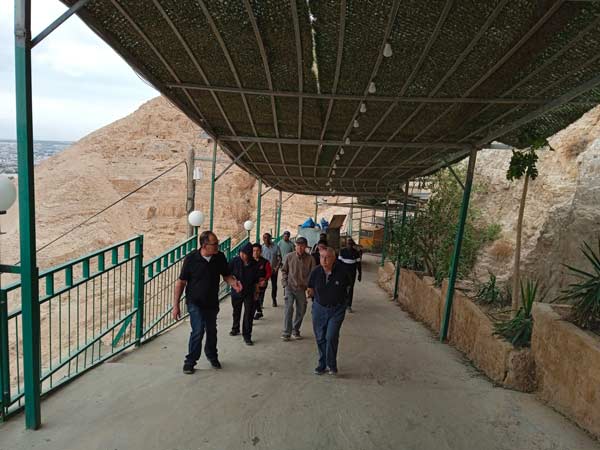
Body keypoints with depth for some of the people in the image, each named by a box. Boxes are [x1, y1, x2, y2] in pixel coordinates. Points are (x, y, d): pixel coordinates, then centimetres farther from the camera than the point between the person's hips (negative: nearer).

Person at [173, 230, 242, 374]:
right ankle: (190, 361, 10)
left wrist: (233, 283, -18)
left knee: (211, 331, 17)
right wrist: (176, 305, -10)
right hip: (195, 303, -4)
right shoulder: (191, 258, -16)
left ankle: (212, 355, 42)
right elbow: (181, 282, -10)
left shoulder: (220, 257, -8)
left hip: (212, 302, 4)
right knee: (198, 330, -12)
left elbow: (226, 275, 6)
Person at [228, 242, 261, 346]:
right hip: (236, 291, 1)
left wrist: (256, 292, 8)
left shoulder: (254, 264, -8)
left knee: (249, 315, -2)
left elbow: (256, 280, 4)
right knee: (236, 312, 20)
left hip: (249, 293, -1)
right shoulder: (235, 261, -11)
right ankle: (235, 329, 44)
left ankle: (247, 336, 8)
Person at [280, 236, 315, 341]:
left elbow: (312, 274, 1)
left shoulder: (310, 259, -5)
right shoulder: (289, 256, -3)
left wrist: (306, 285, -7)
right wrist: (284, 283, -1)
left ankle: (295, 331, 28)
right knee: (288, 309, -10)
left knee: (301, 310, 10)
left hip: (302, 288, 2)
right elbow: (284, 270, 8)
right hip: (289, 286, -1)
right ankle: (286, 332, 1)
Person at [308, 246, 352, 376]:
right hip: (319, 308, 3)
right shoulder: (316, 272, -11)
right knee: (320, 338, 10)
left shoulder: (342, 271, -17)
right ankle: (322, 363, 29)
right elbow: (311, 289, 8)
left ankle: (332, 365, 9)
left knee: (331, 337, -12)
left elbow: (347, 287, 3)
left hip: (337, 309, -2)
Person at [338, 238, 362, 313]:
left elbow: (358, 264, 1)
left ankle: (349, 305, 6)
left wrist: (360, 274, 1)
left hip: (352, 273, -1)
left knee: (350, 288, 0)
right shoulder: (342, 251, -2)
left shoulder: (356, 252, -3)